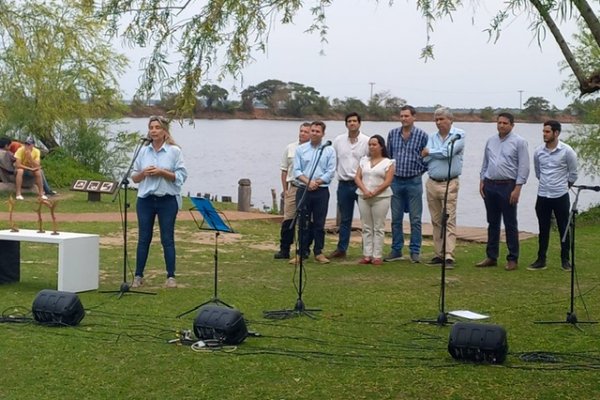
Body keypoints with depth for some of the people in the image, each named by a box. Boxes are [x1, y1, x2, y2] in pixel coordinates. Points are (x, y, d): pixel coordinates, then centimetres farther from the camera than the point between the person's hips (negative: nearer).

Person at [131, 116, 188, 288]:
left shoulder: (174, 151, -2)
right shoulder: (143, 151, 8)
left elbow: (181, 176, -6)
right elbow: (134, 178, 10)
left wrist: (162, 172, -17)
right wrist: (144, 173, -10)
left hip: (167, 200, -3)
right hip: (145, 200, 3)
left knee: (167, 239, 2)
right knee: (144, 238, 6)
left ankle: (171, 276, 8)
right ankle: (138, 276, 12)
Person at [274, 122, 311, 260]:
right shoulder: (290, 148, 10)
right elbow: (284, 170, 14)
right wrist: (285, 189, 10)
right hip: (293, 187, 3)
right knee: (288, 219, 0)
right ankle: (284, 249, 4)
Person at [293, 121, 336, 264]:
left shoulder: (329, 150, 3)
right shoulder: (300, 149, 6)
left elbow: (330, 172, -3)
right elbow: (297, 170, 1)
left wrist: (317, 182, -12)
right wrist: (308, 182, -14)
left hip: (321, 191, -1)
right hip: (303, 190, 1)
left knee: (319, 223, 3)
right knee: (303, 222, 3)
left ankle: (318, 252, 11)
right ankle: (302, 252, 9)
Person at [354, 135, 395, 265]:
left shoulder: (388, 162, 0)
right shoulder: (364, 160, 13)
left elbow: (387, 181, -8)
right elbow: (357, 177, 5)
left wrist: (373, 193, -15)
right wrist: (365, 191, -12)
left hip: (381, 197, -4)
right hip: (363, 197, 4)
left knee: (378, 228, -2)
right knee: (366, 227, 5)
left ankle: (377, 256, 0)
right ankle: (367, 255, 7)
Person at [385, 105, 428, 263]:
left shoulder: (422, 135, -5)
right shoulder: (392, 134, 5)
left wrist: (419, 171, -1)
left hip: (414, 182, -3)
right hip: (396, 181, 3)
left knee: (415, 219, 1)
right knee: (396, 218, 8)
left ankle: (415, 251, 7)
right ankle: (396, 250, 15)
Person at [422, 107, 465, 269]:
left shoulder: (459, 135, -3)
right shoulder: (432, 137, 12)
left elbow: (448, 152, -16)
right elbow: (425, 159, 1)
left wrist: (429, 152, -2)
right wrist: (441, 154, -10)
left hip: (449, 184, -5)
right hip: (432, 183, 5)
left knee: (449, 221, -10)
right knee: (436, 221, 8)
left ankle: (449, 256, -14)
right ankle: (439, 254, 15)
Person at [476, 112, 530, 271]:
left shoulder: (519, 142, -5)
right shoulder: (490, 141, 11)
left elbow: (524, 167, -9)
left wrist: (517, 188, -14)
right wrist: (482, 181, 9)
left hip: (508, 186, -5)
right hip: (490, 185, 5)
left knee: (510, 224, -1)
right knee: (492, 223, 11)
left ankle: (513, 259, 5)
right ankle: (491, 257, 17)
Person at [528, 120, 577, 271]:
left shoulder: (567, 151, -10)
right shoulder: (538, 151, 0)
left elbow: (573, 173, 1)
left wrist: (564, 186, 10)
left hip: (560, 196, -3)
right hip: (542, 196, 3)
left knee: (564, 229, 5)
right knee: (543, 229, 8)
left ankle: (565, 260, 14)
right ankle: (541, 260, 14)